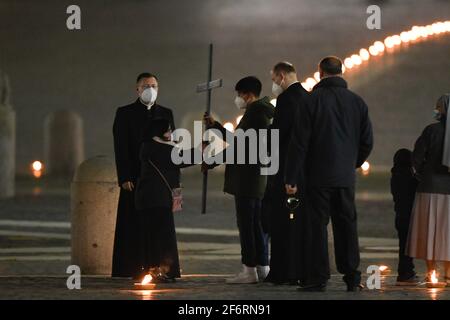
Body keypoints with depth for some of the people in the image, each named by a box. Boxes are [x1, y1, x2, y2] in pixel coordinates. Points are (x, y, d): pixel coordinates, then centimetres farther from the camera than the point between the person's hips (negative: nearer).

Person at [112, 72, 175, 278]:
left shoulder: (166, 113, 14)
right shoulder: (125, 114, 4)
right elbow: (120, 148, -2)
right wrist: (124, 178, -11)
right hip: (135, 180, -3)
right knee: (134, 226, -4)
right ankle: (133, 268, -3)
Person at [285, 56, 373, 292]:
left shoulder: (313, 100, -7)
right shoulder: (357, 102, 5)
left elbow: (299, 142, -9)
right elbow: (367, 142, 10)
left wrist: (291, 178, -8)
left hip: (318, 175, -4)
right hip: (346, 177, 4)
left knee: (317, 224, 0)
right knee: (347, 225, 9)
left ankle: (317, 278, -2)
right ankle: (352, 277, 8)